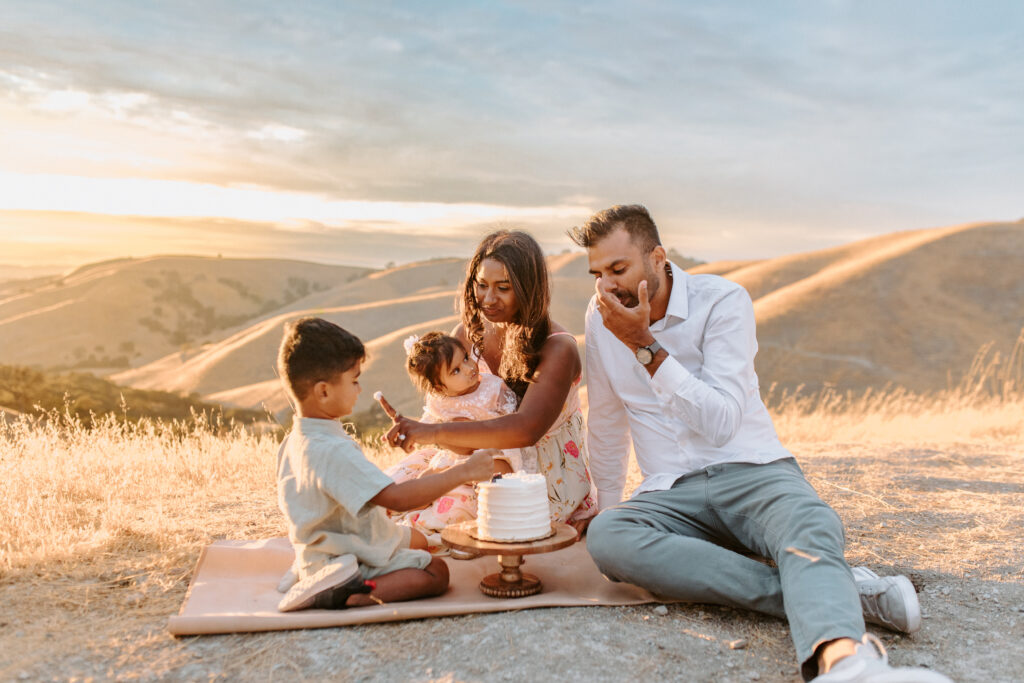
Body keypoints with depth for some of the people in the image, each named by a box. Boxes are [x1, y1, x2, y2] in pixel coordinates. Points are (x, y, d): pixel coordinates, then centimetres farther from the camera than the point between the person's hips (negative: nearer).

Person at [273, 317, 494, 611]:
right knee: (436, 571, -7)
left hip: (320, 548, 10)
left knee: (417, 539, 25)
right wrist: (463, 472, -33)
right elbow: (397, 497, -37)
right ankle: (346, 594, -17)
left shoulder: (294, 440, -1)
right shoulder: (334, 451, -33)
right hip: (345, 560, -10)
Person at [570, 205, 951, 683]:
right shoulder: (601, 317, 6)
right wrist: (607, 505, 23)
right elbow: (606, 424, 18)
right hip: (671, 494, 3)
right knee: (604, 536, -31)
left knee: (810, 524, -37)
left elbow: (720, 422, -17)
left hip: (751, 472, -2)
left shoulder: (723, 300, -7)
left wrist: (646, 345, -21)